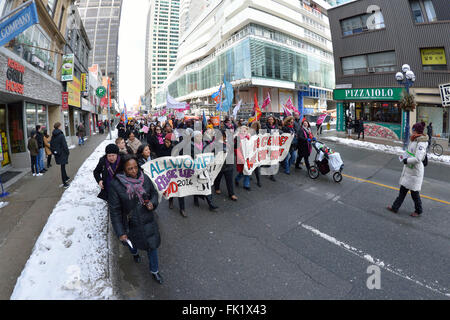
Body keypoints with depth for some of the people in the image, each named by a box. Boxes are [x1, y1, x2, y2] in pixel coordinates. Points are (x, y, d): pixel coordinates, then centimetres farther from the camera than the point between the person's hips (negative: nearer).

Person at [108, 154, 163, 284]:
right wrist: (120, 232, -14)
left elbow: (154, 193, 6)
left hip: (148, 221, 1)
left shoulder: (144, 178, -12)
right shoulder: (116, 185, -21)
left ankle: (154, 271, 35)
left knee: (152, 245, 9)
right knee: (132, 242, 27)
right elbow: (114, 210, -15)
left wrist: (152, 203, -16)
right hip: (131, 224, -1)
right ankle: (134, 253, 65)